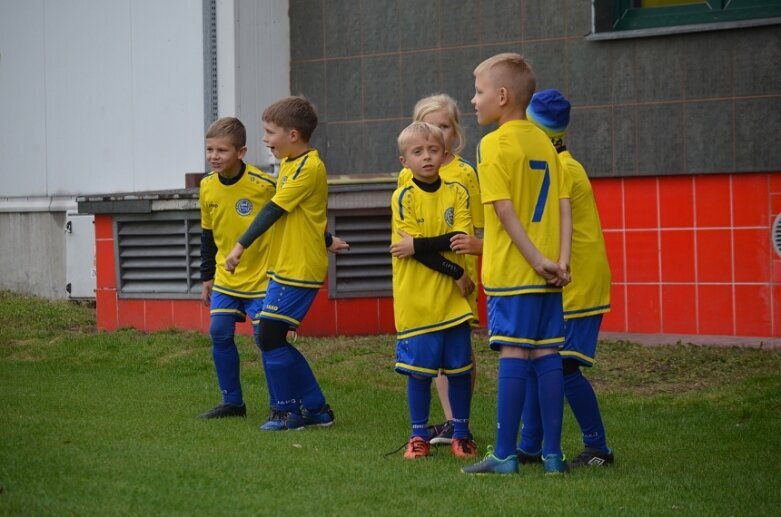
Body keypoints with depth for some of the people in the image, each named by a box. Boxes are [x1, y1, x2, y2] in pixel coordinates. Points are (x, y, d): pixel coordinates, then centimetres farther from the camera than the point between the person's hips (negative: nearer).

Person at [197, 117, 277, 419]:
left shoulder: (264, 184, -17)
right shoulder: (208, 187, 1)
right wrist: (207, 277, 15)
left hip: (261, 278, -6)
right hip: (225, 278, 6)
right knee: (219, 334, 2)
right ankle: (232, 402, 13)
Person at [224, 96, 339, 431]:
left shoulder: (308, 167, -16)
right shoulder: (289, 164, 14)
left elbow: (274, 209, -18)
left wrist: (241, 246, -18)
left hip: (299, 269, -10)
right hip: (283, 266, 10)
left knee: (270, 337, -9)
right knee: (269, 339, 10)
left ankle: (286, 411, 4)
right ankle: (316, 408, 17)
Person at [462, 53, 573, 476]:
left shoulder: (495, 144, -8)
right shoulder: (544, 143, 12)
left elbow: (504, 209, -14)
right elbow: (562, 207, 6)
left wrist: (538, 260, -13)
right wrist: (561, 260, 0)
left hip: (511, 271, -6)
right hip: (546, 273, 6)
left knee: (513, 353, -5)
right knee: (547, 354, 6)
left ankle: (505, 454, -3)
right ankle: (552, 453, 7)